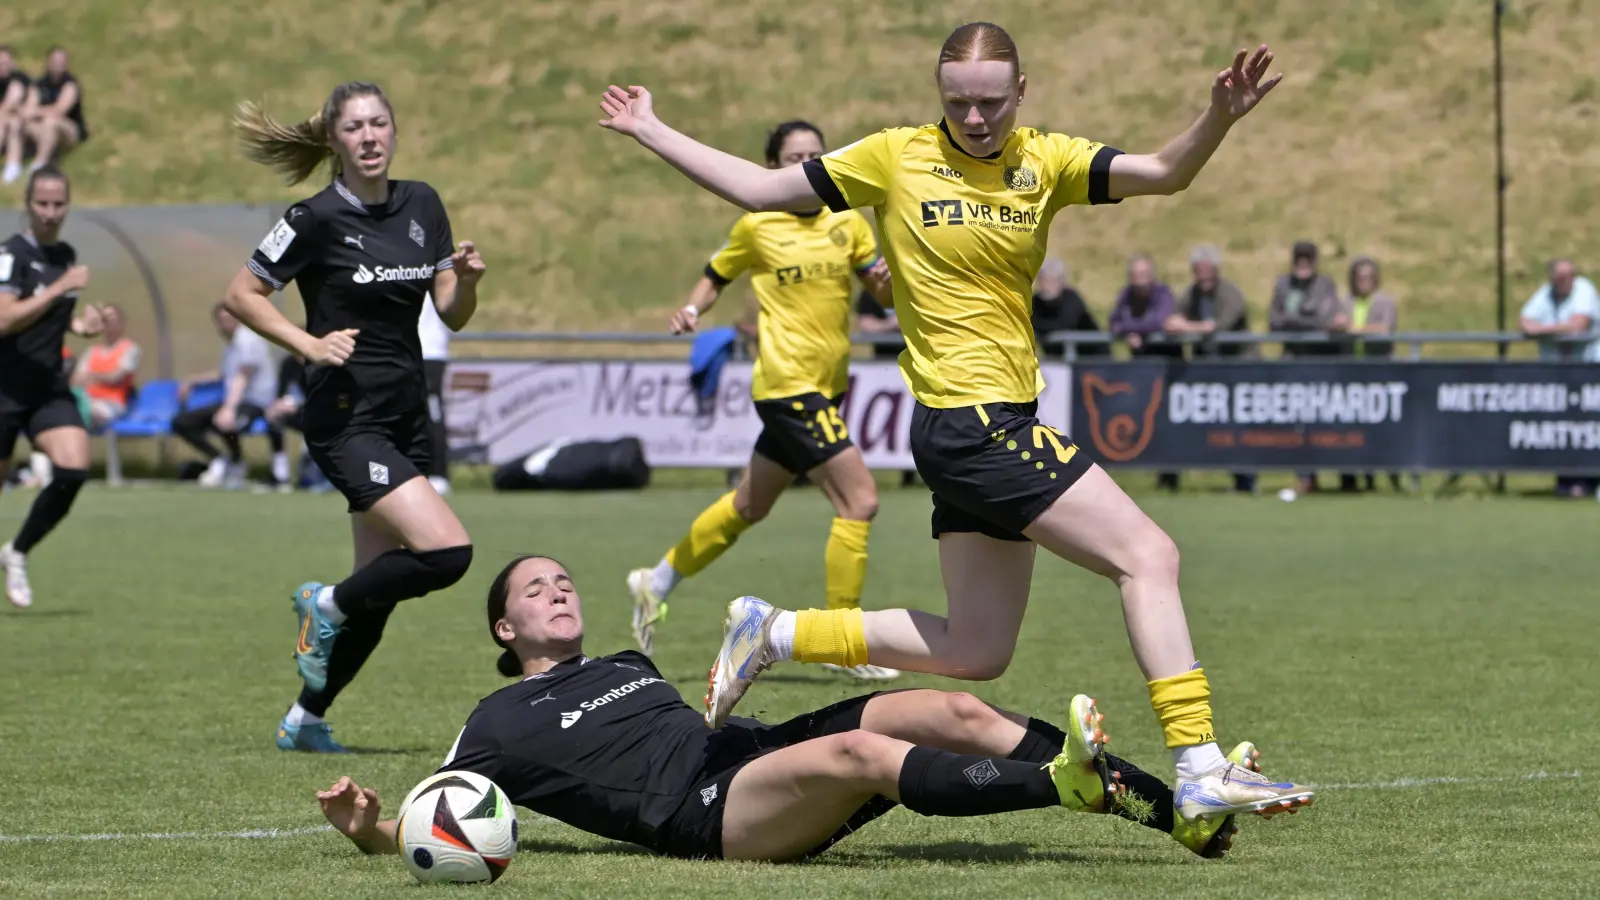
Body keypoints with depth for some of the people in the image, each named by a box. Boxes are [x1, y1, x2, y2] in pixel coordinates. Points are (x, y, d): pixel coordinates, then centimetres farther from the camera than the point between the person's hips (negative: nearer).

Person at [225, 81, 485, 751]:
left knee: (380, 587, 9)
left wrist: (466, 280, -11)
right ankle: (326, 606, 3)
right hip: (347, 414, -7)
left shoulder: (422, 206, 7)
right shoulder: (317, 219, -11)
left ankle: (306, 720, 23)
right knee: (446, 552, -20)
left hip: (406, 413, 7)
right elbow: (241, 295, -3)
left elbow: (452, 315, 10)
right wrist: (310, 345, -14)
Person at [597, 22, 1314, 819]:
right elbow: (761, 191, 6)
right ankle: (1200, 771, -15)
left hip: (1006, 422, 7)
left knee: (975, 651, 11)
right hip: (968, 419, -7)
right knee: (1147, 556, -13)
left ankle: (774, 633, 23)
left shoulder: (1044, 162, 7)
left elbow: (1162, 174, -7)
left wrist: (1219, 119, -27)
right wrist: (650, 133, 7)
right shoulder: (897, 158, -3)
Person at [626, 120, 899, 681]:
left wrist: (887, 278, -14)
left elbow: (885, 295, 8)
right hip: (788, 383, -6)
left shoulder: (847, 223, 7)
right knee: (859, 500, -15)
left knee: (749, 507, 19)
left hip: (825, 386, 6)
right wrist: (692, 309, -8)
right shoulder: (757, 226, -3)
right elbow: (717, 276, 11)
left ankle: (657, 582, 38)